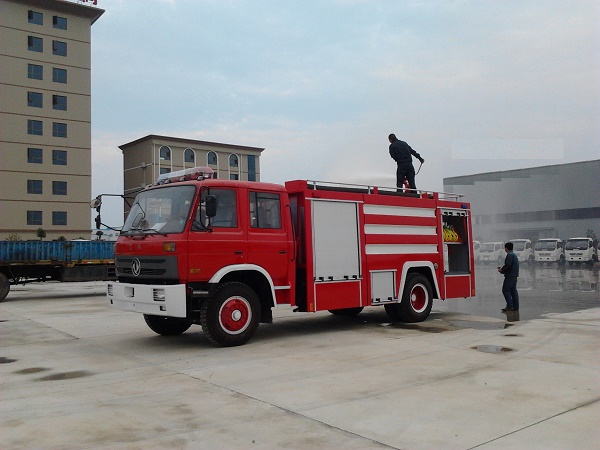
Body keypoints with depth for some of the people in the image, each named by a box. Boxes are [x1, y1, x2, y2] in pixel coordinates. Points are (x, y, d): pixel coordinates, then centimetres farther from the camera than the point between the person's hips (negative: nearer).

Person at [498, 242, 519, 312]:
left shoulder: (509, 255, -13)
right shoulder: (514, 254, 20)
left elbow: (508, 265, -23)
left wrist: (501, 269, -8)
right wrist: (502, 269, 17)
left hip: (510, 275, -10)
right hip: (514, 275, 10)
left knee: (505, 290, -9)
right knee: (513, 290, 11)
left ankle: (509, 306, -13)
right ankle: (515, 307, 13)